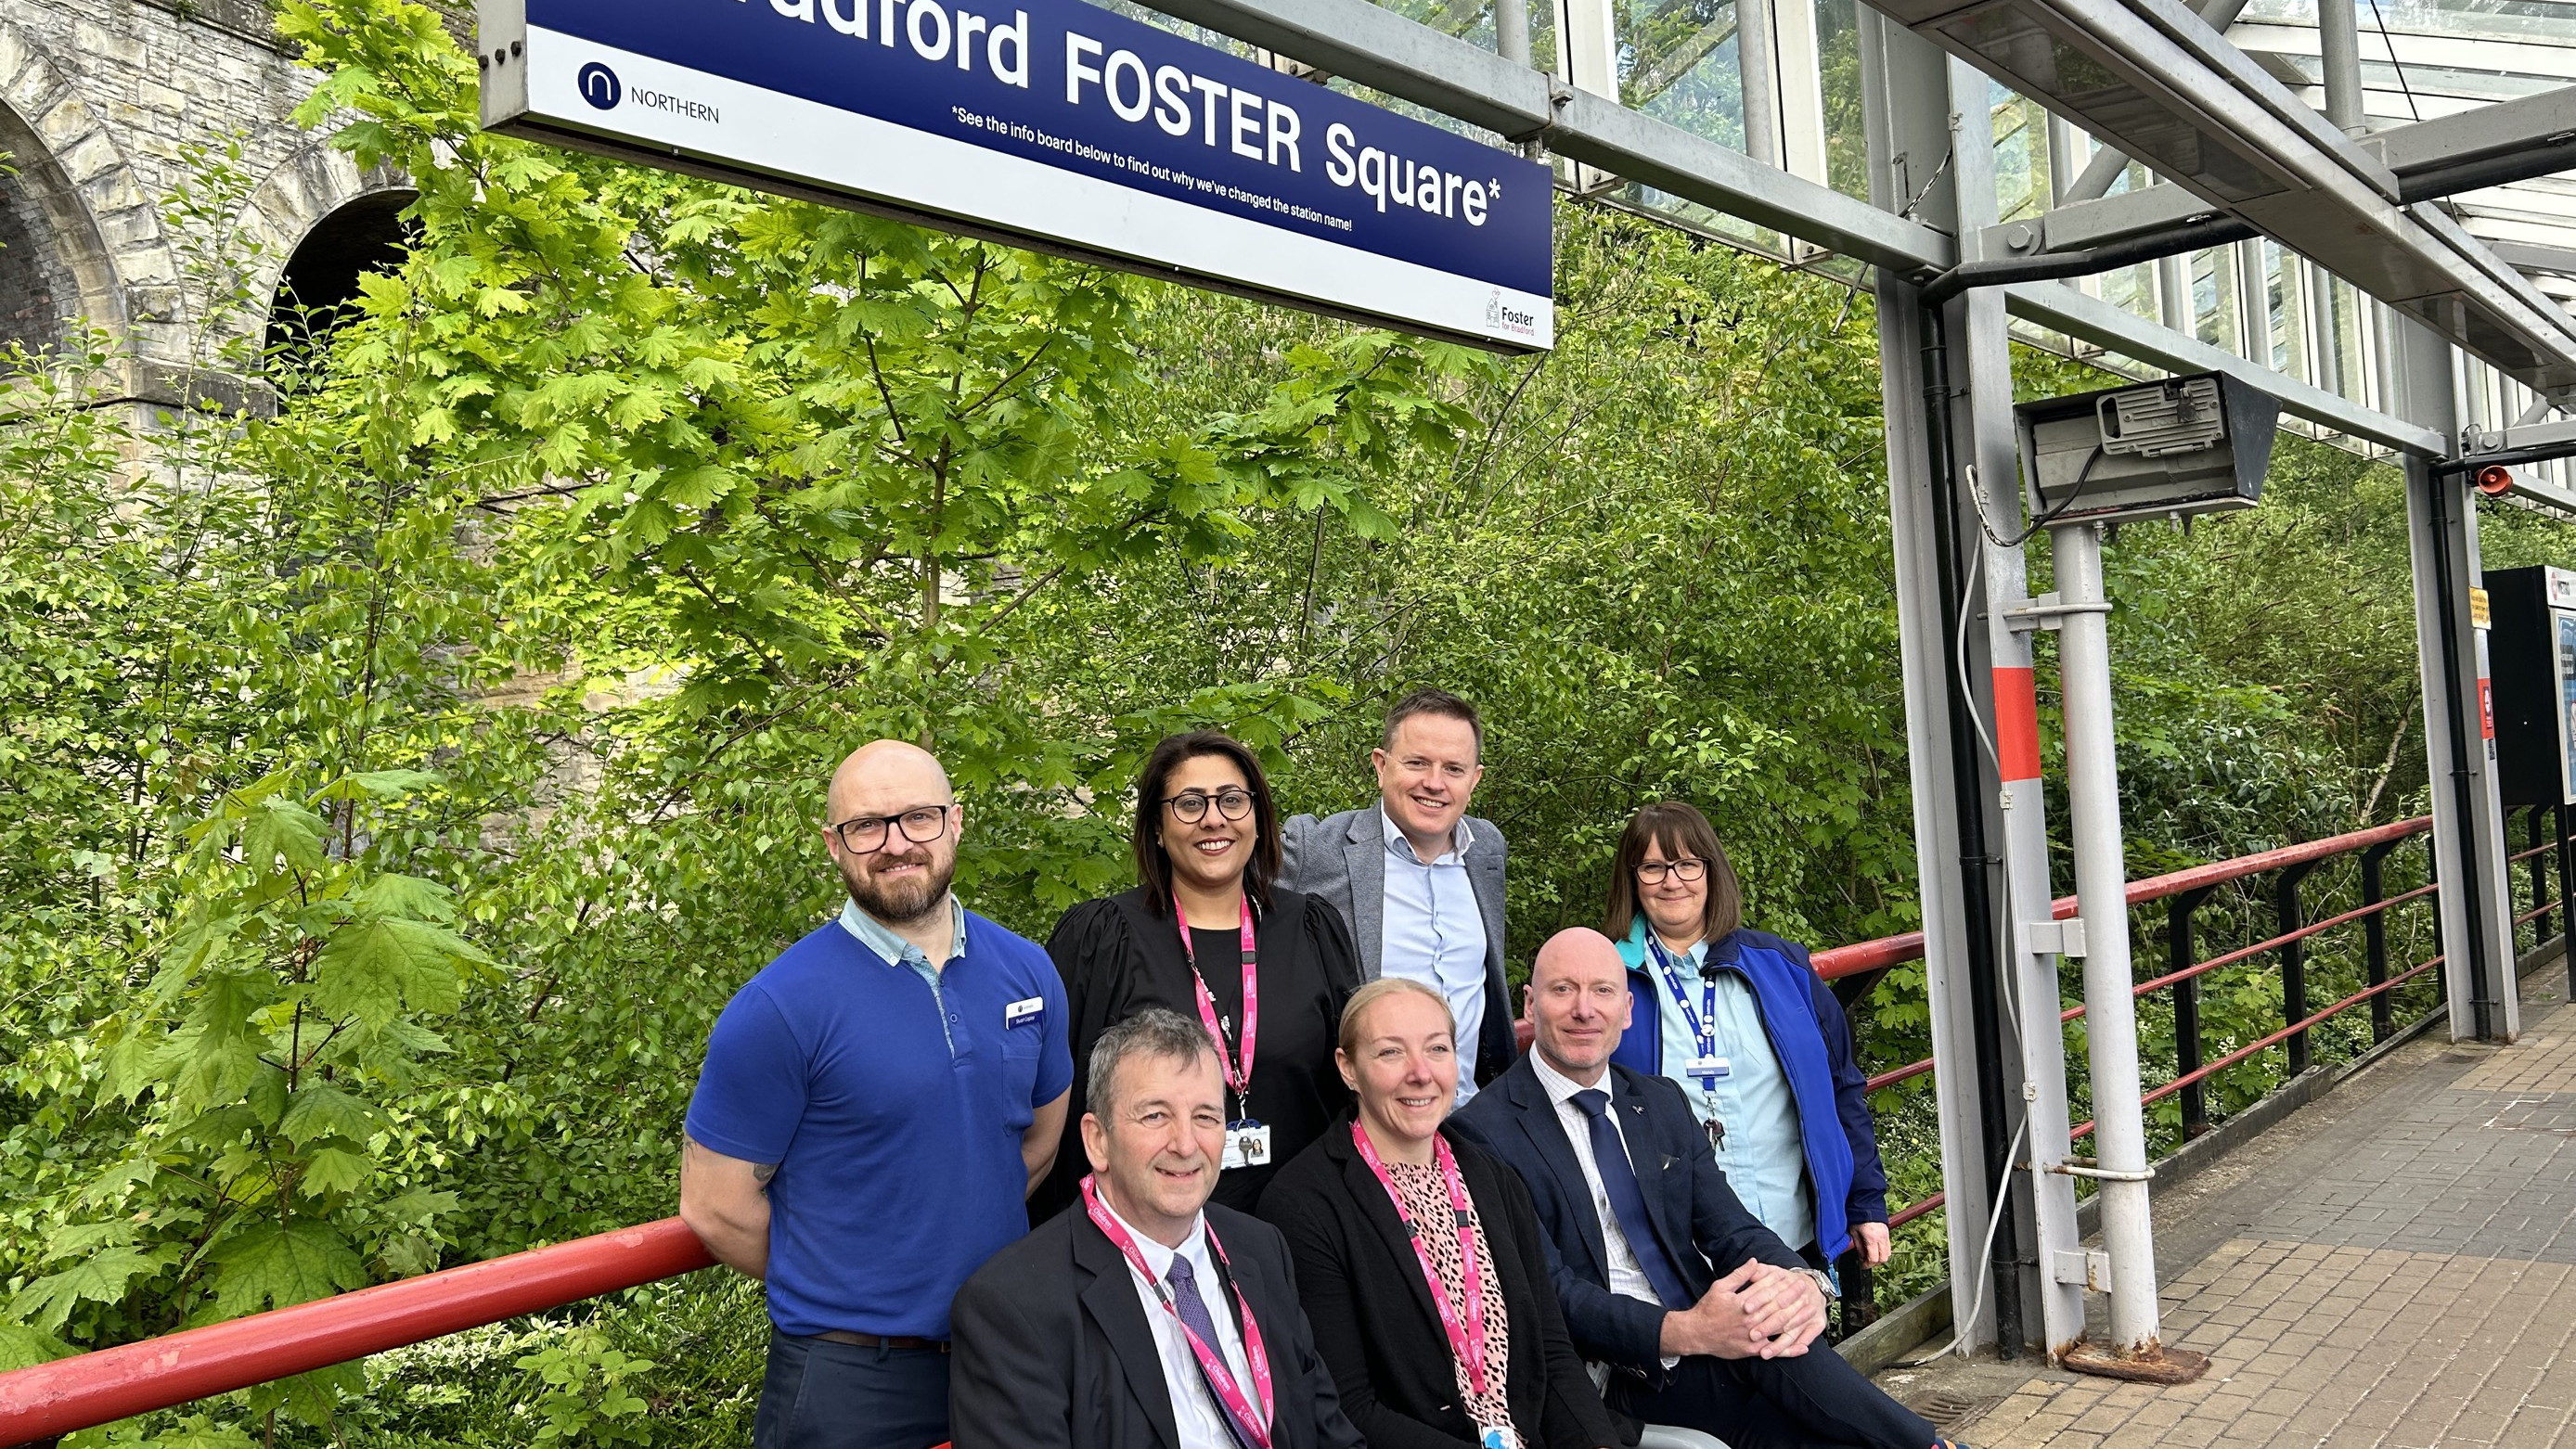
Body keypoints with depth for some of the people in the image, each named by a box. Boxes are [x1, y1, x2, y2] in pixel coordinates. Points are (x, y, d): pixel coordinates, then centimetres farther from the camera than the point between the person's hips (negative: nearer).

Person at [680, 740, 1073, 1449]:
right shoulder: (780, 1007, -15)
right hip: (849, 1375, -4)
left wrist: (963, 1227, 5)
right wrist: (843, 1288, -1)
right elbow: (715, 1207, -11)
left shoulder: (1027, 971, -1)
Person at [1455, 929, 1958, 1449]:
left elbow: (1729, 1227, 6)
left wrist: (1802, 1283, -18)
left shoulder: (1662, 1102, 14)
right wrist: (1685, 1332, -28)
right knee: (1761, 1335, -29)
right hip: (1620, 1377, -5)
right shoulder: (1486, 1132, -7)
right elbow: (1550, 1291, -14)